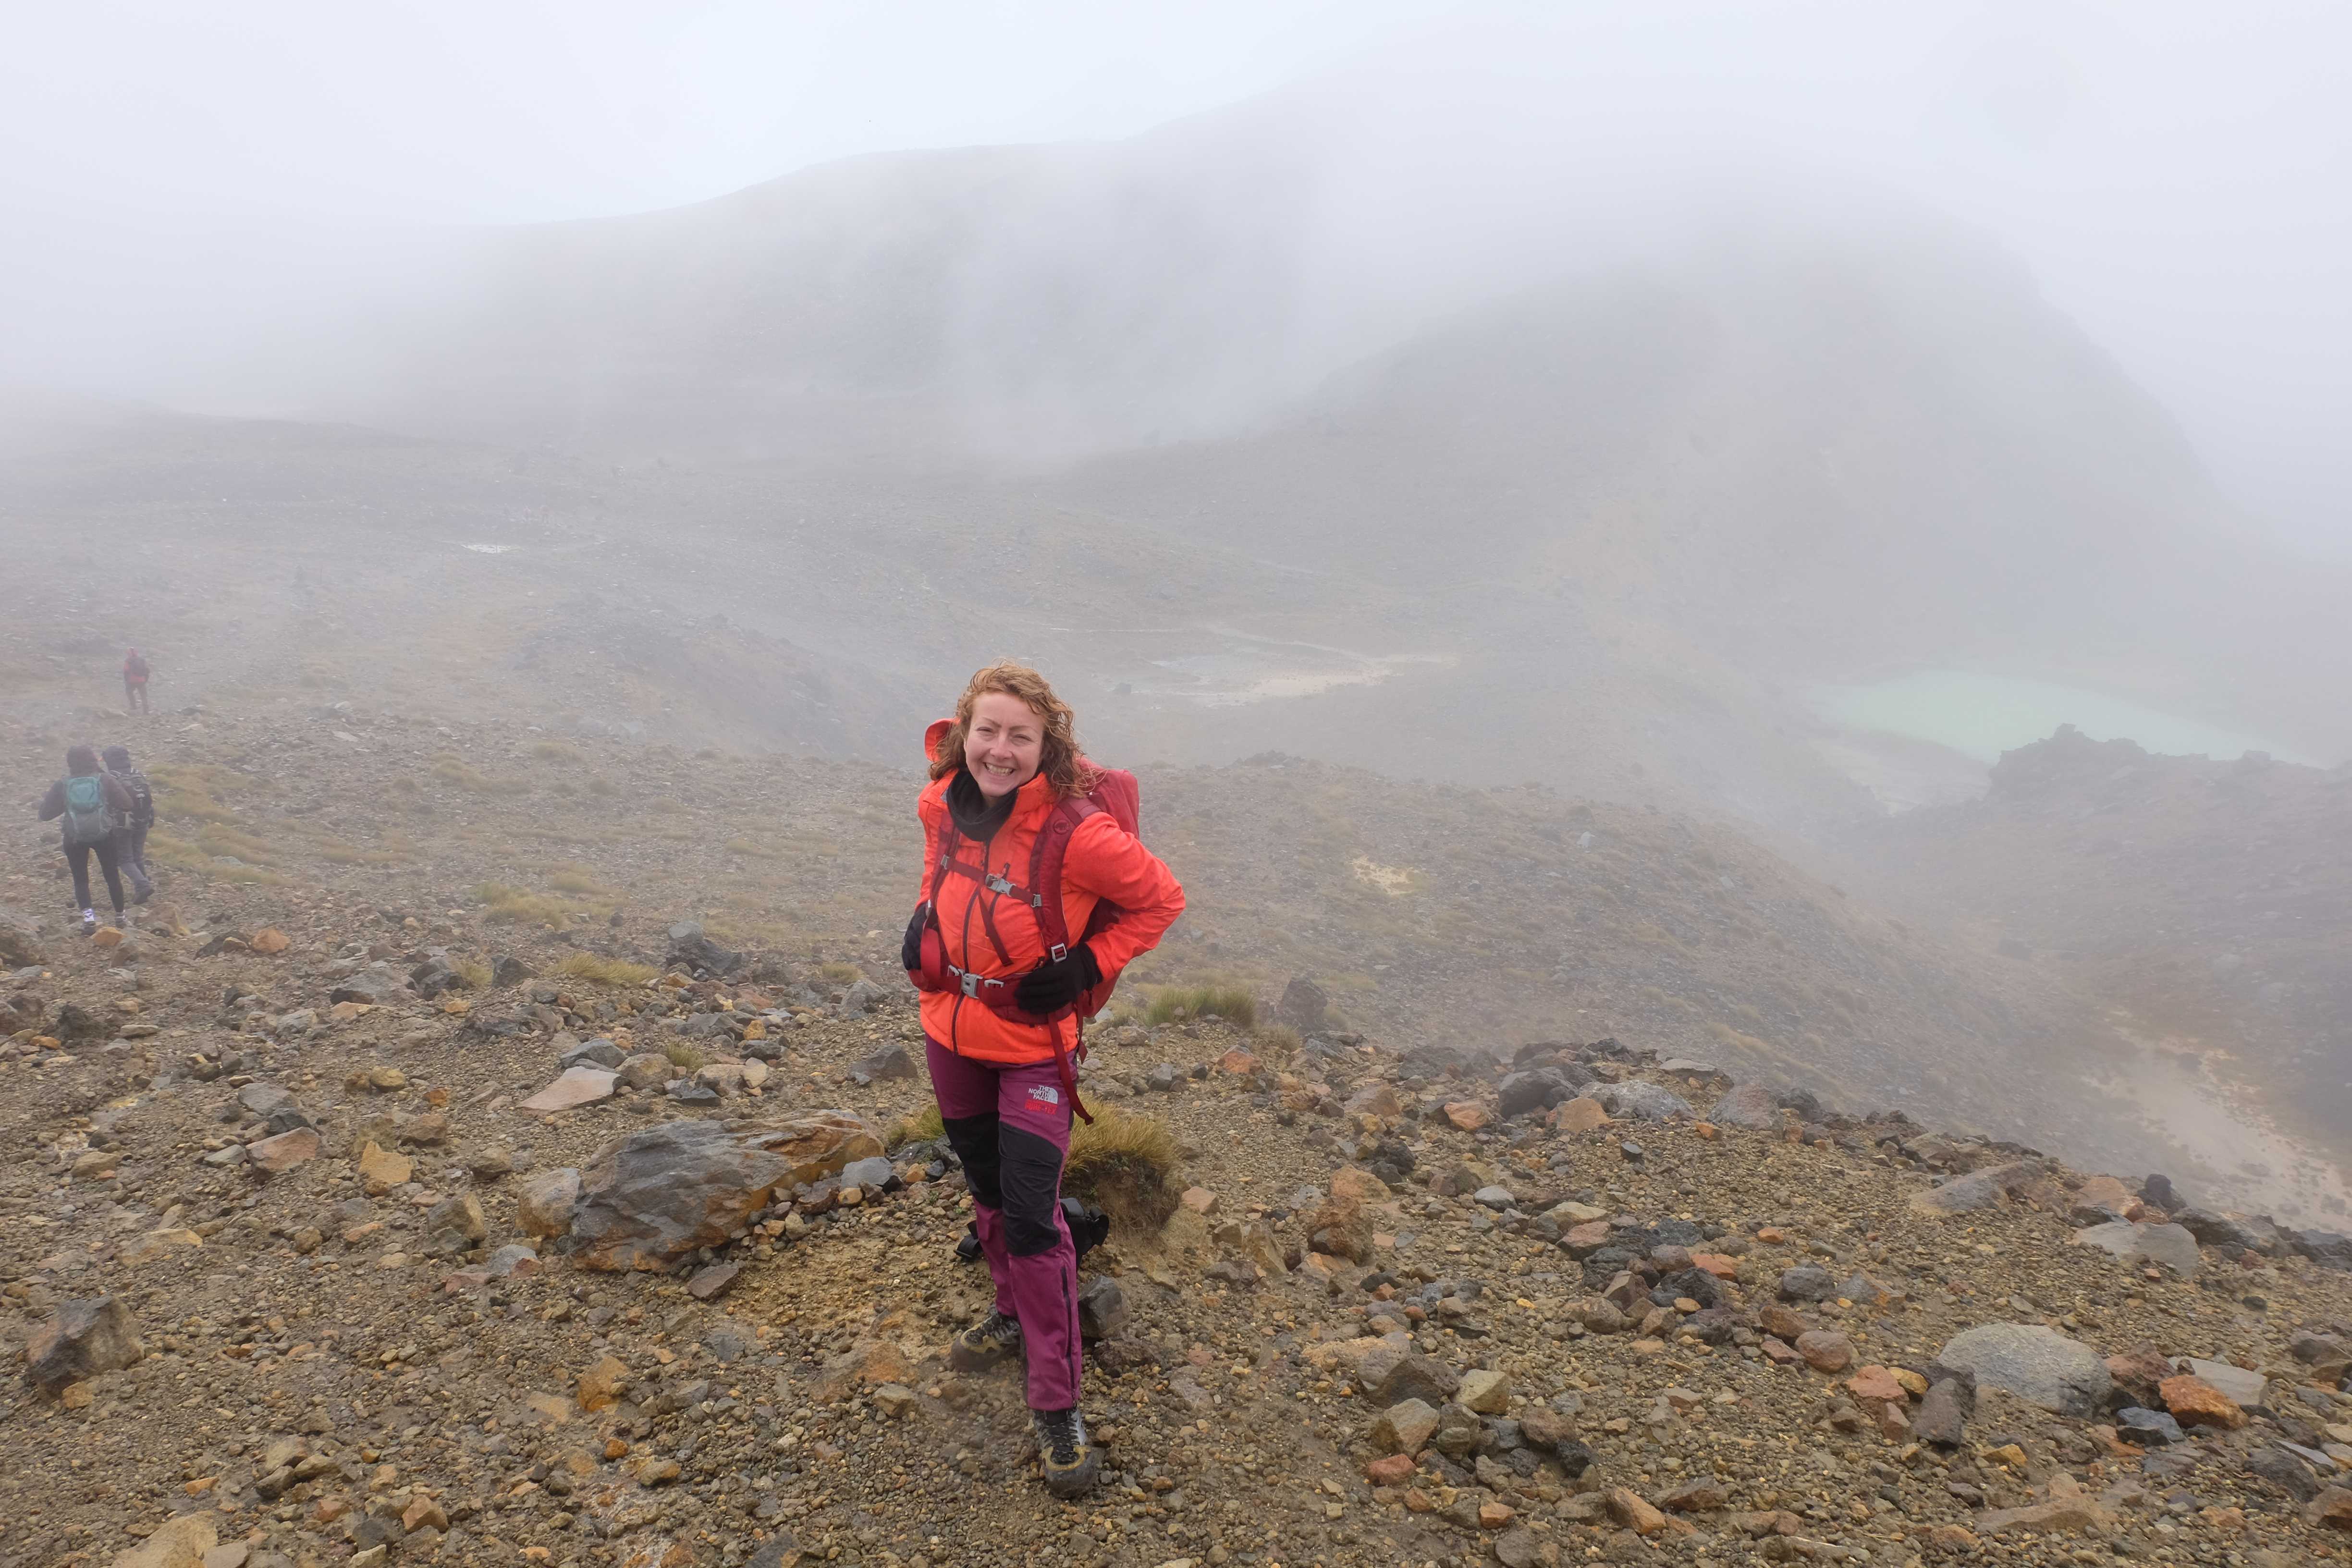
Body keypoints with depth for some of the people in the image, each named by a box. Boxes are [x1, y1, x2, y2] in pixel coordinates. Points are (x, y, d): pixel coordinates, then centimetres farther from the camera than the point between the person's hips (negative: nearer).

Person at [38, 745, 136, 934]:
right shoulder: (106, 780, -10)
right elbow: (128, 804, -14)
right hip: (104, 835, 0)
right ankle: (120, 915, 24)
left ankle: (88, 914, -7)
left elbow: (45, 814, -6)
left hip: (75, 839, 0)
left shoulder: (62, 785, -8)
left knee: (80, 878, 12)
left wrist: (44, 801, 14)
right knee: (112, 874, 15)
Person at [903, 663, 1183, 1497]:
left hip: (1032, 1045, -6)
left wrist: (1087, 967, -17)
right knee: (986, 1187, 23)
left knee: (1031, 1218, -6)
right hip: (950, 1031, 6)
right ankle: (1015, 1311, 48)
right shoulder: (940, 806, -9)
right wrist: (923, 919, 0)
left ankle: (1058, 1408, 8)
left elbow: (1161, 900, -11)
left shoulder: (1076, 833, -26)